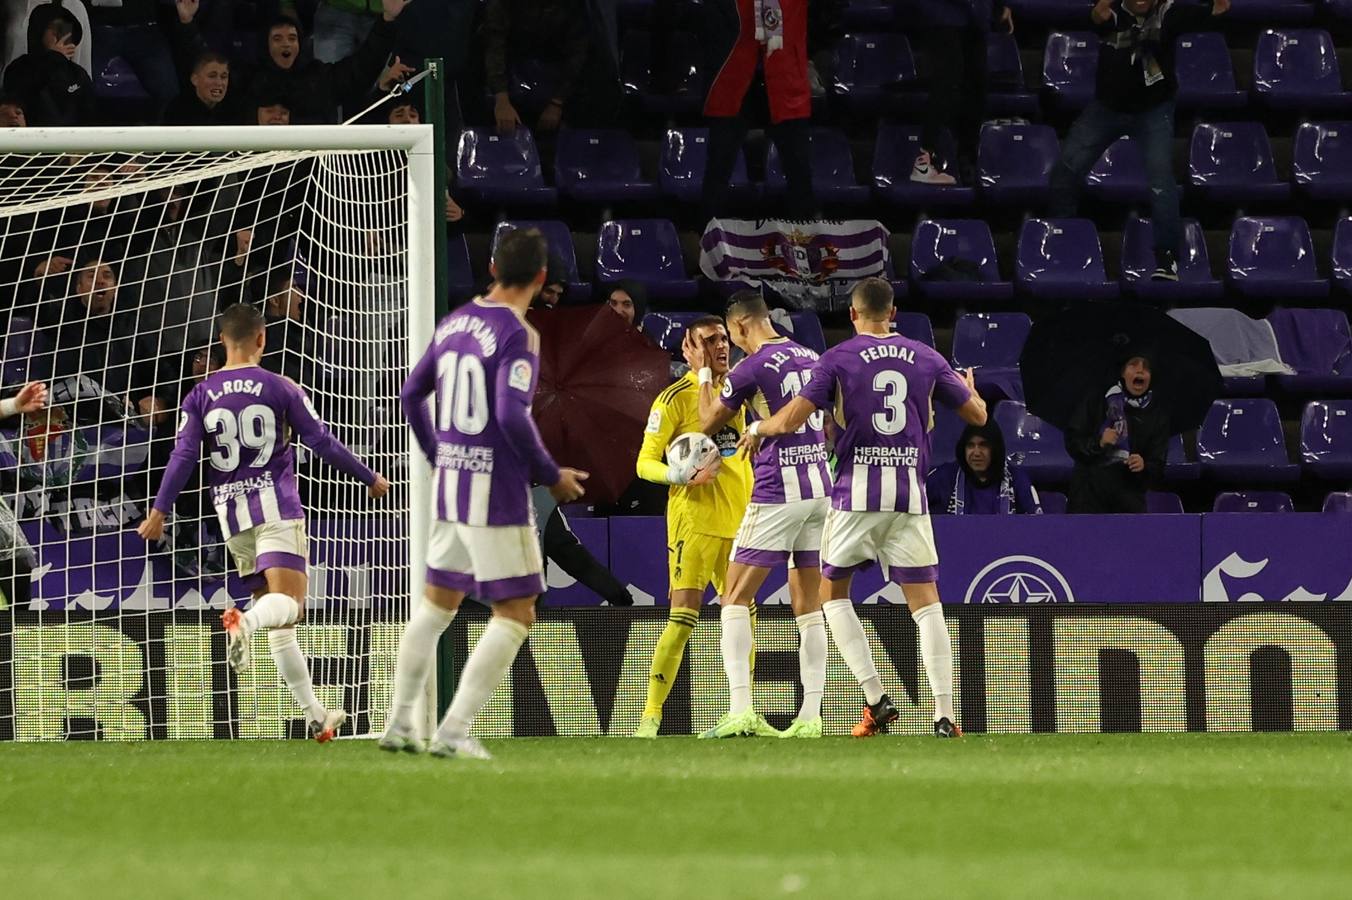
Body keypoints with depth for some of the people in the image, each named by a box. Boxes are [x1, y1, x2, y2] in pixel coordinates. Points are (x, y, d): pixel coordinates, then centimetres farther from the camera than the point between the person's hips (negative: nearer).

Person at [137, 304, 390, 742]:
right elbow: (322, 442, 0)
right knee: (288, 602, -14)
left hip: (231, 514, 4)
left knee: (277, 621, 9)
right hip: (275, 506, -4)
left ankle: (315, 715, 10)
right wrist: (370, 479, 11)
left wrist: (159, 511, 0)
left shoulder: (201, 395, 6)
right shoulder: (281, 389, 0)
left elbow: (183, 455, -2)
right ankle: (244, 622, -49)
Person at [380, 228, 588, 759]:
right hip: (498, 495, -8)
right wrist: (552, 476, -11)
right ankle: (454, 731, -6)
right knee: (516, 614, 0)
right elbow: (512, 416, -23)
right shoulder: (517, 336, -14)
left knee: (437, 604, 20)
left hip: (450, 484, 8)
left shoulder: (454, 323, 8)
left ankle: (400, 724, 23)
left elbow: (412, 393, 16)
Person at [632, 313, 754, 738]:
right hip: (693, 522, -7)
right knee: (683, 617, -12)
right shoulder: (675, 398, -7)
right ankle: (651, 716, -10)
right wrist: (676, 474, -25)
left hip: (737, 521, 7)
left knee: (744, 617, 10)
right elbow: (645, 462, -8)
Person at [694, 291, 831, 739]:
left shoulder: (750, 369, -9)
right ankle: (810, 715, 2)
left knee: (736, 599, 0)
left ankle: (740, 709, -12)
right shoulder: (812, 359, 11)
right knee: (808, 607, 8)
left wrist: (702, 373, 18)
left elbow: (709, 423, 6)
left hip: (776, 493, -6)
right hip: (821, 487, 6)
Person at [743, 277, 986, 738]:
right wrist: (967, 386, 39)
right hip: (910, 492, 2)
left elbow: (791, 420, -9)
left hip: (857, 491, -2)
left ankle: (876, 698, 0)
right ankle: (945, 714, -9)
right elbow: (977, 414, 16)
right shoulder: (926, 359, 8)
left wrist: (757, 429, 14)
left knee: (834, 593, 14)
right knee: (925, 601, 2)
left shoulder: (838, 359, -2)